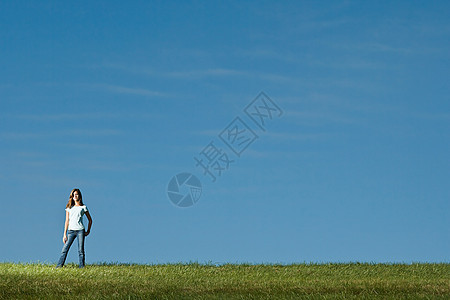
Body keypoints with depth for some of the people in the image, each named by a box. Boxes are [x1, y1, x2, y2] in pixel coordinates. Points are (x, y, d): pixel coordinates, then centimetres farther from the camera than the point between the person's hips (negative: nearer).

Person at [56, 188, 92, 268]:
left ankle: (81, 267, -1)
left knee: (81, 250, -4)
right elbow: (67, 221, 11)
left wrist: (88, 231, 7)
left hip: (80, 231, -1)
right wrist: (65, 234, 4)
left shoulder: (83, 207, 10)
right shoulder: (69, 208, 14)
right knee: (65, 249, -8)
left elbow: (90, 220, 16)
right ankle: (59, 266, -9)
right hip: (71, 231, 1)